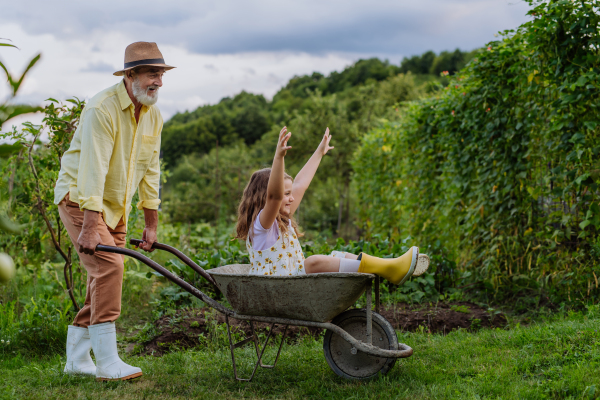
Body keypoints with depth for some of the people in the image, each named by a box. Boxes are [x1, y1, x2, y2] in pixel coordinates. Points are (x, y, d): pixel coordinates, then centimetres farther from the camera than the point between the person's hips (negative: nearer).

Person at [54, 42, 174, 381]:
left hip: (116, 205, 8)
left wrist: (152, 224, 7)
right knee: (108, 266, -20)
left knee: (104, 276, 7)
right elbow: (92, 169, -29)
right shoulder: (102, 109, -23)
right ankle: (107, 362, -16)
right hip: (79, 197, -8)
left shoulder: (154, 116, 2)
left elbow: (150, 169, 7)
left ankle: (77, 358, 18)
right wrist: (89, 228, -34)